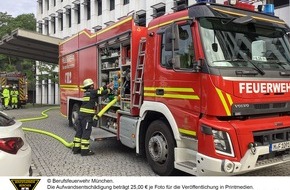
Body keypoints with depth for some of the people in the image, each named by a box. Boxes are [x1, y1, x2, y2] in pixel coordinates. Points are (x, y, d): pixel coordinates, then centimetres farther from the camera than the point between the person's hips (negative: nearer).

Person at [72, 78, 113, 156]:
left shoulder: (87, 92, 17)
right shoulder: (92, 92, -8)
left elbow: (98, 90, 24)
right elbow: (102, 92, -3)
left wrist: (106, 86, 25)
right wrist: (110, 89, 14)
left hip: (81, 114, 9)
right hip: (87, 115, -9)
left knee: (79, 131, 12)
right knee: (86, 132, -4)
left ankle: (76, 148, 19)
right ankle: (84, 150, 0)